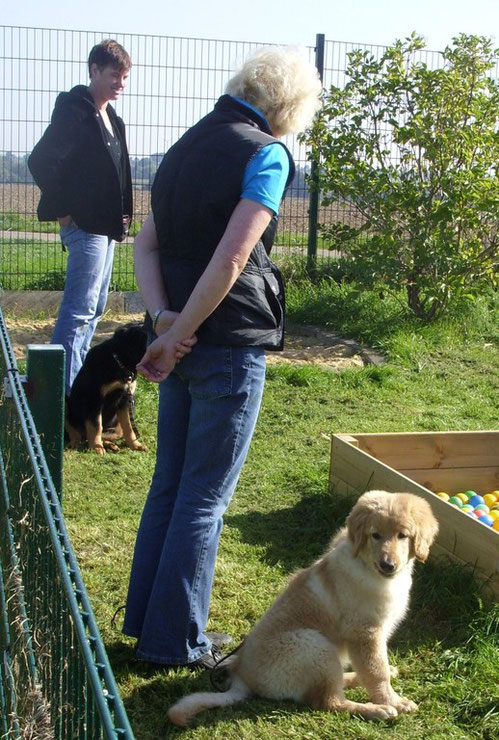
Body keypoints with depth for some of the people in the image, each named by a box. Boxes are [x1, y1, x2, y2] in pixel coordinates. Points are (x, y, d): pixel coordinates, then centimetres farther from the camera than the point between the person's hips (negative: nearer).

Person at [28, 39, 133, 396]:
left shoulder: (111, 118, 15)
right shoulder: (74, 112, -13)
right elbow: (41, 162, -21)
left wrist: (122, 216, 11)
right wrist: (63, 210, -16)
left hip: (106, 226, 10)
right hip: (84, 224, -10)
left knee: (94, 308, 15)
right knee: (80, 309, -9)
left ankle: (78, 378, 25)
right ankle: (63, 390, -5)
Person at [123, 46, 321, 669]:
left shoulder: (189, 144, 14)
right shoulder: (267, 153, -10)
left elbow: (146, 245, 7)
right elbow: (232, 259, -21)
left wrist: (164, 318, -6)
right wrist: (178, 334, -14)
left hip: (183, 343, 7)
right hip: (230, 344, -7)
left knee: (169, 484, 17)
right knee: (206, 496, 3)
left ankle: (143, 618, 28)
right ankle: (176, 640, 13)